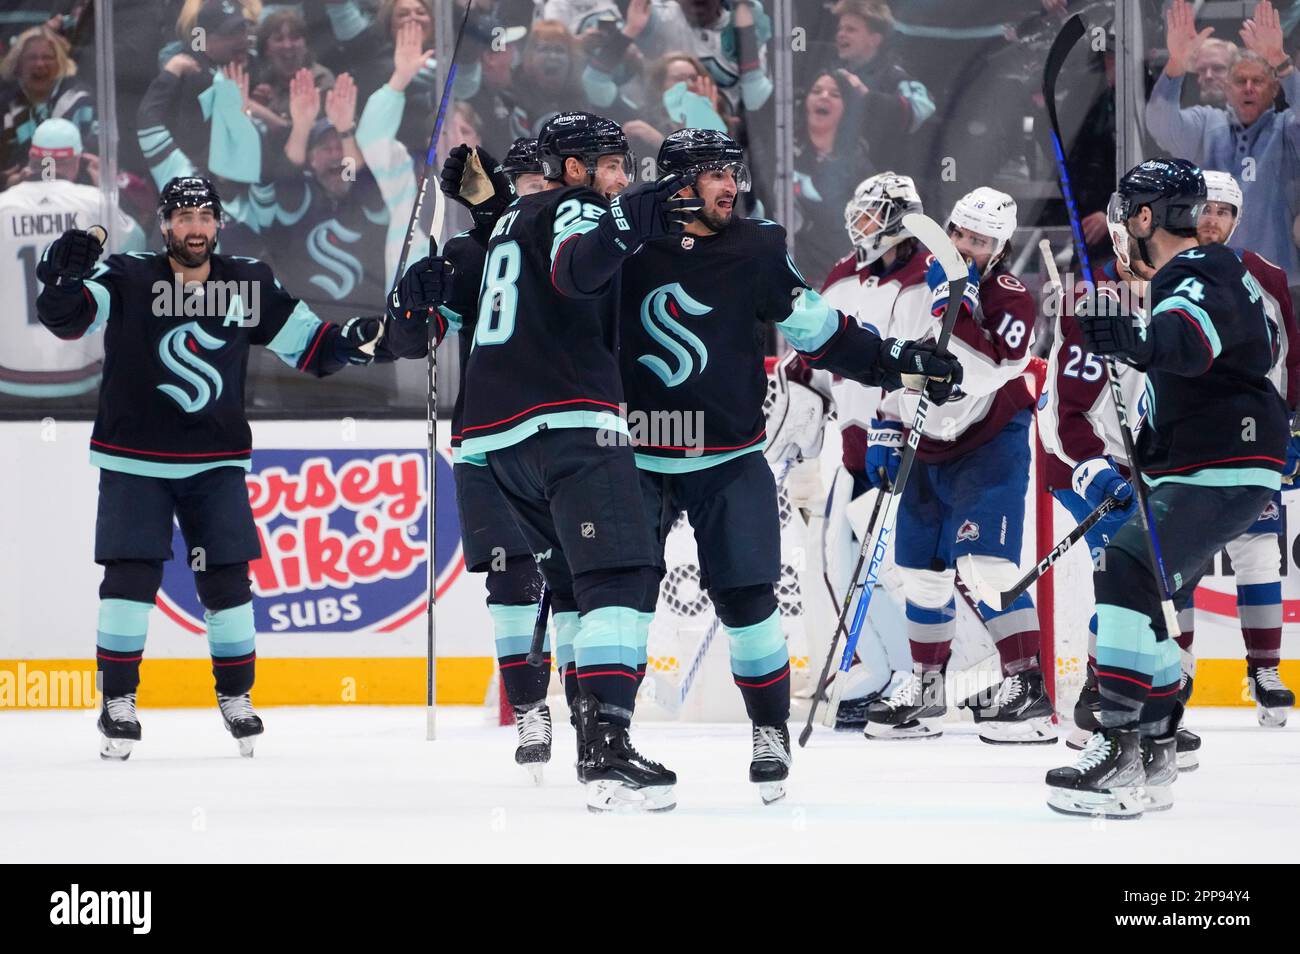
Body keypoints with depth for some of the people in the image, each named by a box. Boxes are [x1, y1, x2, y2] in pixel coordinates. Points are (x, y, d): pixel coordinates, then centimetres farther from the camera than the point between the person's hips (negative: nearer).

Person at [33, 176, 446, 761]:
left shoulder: (248, 285, 2)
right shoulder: (128, 279, -7)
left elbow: (309, 345, 6)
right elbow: (67, 318, -18)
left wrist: (356, 339, -13)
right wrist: (62, 283, -39)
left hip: (216, 462, 3)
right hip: (134, 460, -2)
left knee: (226, 578, 1)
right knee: (130, 576, -9)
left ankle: (236, 696, 17)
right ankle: (118, 703, -1)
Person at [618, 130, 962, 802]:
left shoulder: (756, 253, 1)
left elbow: (821, 333, 7)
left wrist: (900, 362, -1)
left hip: (729, 460, 1)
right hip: (636, 458, -1)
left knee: (746, 597, -3)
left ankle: (770, 731, 11)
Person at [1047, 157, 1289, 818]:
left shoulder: (1204, 277, -13)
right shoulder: (1181, 280, 21)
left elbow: (1189, 345, -36)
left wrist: (1129, 338, -49)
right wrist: (1129, 467, 23)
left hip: (1227, 473, -11)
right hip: (1194, 471, 11)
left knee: (1128, 573, -22)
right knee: (1145, 596, 13)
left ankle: (1117, 754, -26)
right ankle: (1153, 761, 19)